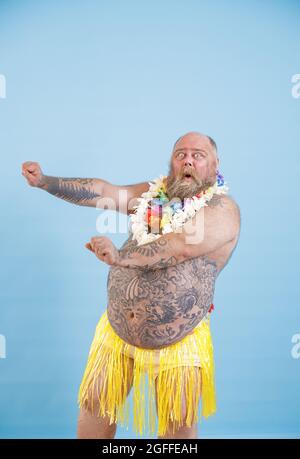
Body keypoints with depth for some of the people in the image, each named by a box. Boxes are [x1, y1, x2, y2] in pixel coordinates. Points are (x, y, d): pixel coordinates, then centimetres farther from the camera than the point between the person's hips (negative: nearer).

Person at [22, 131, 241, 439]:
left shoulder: (223, 209, -14)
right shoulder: (151, 192, 4)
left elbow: (181, 246, -29)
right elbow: (101, 191, -2)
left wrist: (121, 257, -41)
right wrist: (45, 182, -12)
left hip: (178, 343, -4)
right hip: (116, 331, 4)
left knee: (179, 429, 14)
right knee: (94, 410, 18)